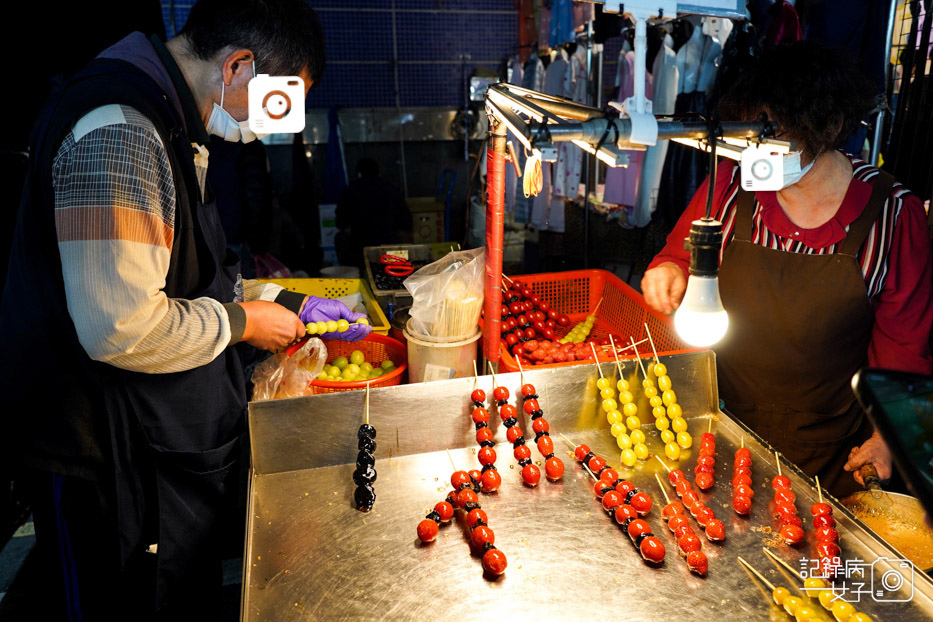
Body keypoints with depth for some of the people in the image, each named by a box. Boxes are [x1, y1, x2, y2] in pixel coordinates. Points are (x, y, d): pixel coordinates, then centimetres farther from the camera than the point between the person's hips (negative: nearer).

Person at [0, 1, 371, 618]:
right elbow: (121, 328, -31)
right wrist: (241, 323, -15)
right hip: (116, 466, -9)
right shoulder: (118, 130, -25)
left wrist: (289, 304, 11)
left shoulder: (168, 122, 10)